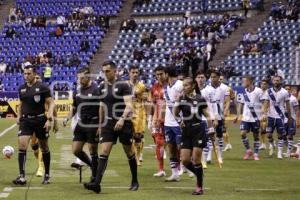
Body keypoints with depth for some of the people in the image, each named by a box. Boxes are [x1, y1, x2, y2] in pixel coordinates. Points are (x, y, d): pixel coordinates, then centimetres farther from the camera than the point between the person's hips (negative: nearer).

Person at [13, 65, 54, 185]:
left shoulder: (42, 87, -7)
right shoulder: (22, 89, 7)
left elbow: (51, 103, -8)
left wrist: (49, 119, -18)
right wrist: (19, 116, 9)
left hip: (40, 120, -3)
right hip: (25, 120, 3)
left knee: (44, 148, 10)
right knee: (22, 146, -13)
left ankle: (47, 175, 25)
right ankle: (22, 177, -15)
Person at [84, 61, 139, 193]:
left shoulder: (123, 85, -7)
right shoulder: (102, 87, 10)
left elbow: (129, 105, -16)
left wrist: (122, 119, -30)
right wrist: (100, 124, 20)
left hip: (123, 123, -4)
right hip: (108, 124, 4)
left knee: (129, 153, 8)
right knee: (104, 152, -9)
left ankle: (135, 182, 23)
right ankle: (97, 183, -18)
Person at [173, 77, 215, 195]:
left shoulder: (200, 99, -4)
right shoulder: (181, 99, 3)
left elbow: (207, 115, -1)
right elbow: (175, 113, 11)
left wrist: (211, 130, -4)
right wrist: (179, 121, -8)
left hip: (198, 131, -4)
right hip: (186, 132, 4)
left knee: (196, 160, -6)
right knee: (185, 160, -1)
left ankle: (199, 187, 4)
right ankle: (199, 174, 24)